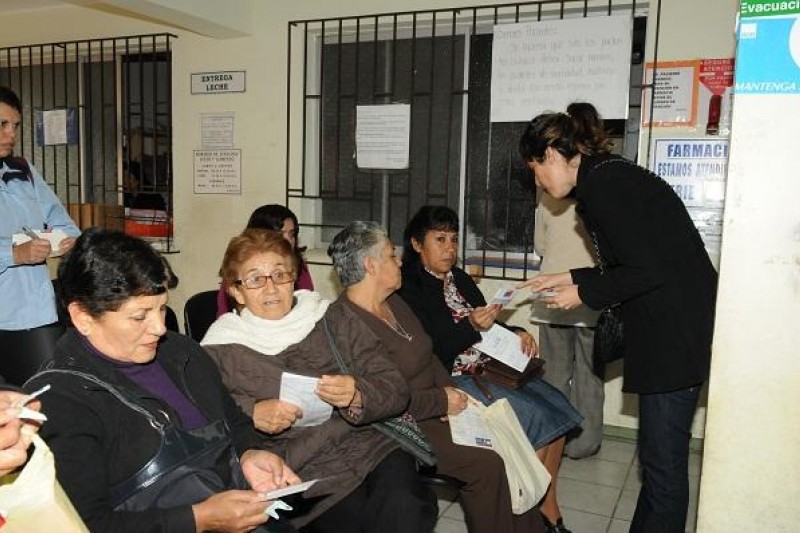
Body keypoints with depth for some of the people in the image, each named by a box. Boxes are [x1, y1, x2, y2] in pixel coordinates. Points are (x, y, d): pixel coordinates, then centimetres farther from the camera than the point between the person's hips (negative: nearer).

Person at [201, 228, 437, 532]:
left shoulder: (335, 319, 12)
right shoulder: (220, 350, 8)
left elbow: (396, 390, 8)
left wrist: (357, 395, -13)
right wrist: (251, 414, -17)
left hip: (369, 447, 2)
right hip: (298, 473, -2)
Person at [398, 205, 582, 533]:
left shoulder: (460, 279, 16)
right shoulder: (410, 288, -9)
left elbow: (489, 326, 20)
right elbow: (430, 355, -16)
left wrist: (517, 334, 0)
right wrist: (471, 326, -27)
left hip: (486, 368, 8)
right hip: (450, 380, -8)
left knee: (555, 404, -8)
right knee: (533, 415, -20)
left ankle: (548, 505, 2)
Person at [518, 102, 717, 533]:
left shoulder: (600, 184, -15)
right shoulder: (608, 175, 15)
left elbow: (646, 270, -20)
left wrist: (584, 294, -7)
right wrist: (571, 279, 18)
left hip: (677, 332, -10)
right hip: (673, 328, 10)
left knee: (663, 460, 0)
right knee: (660, 454, 17)